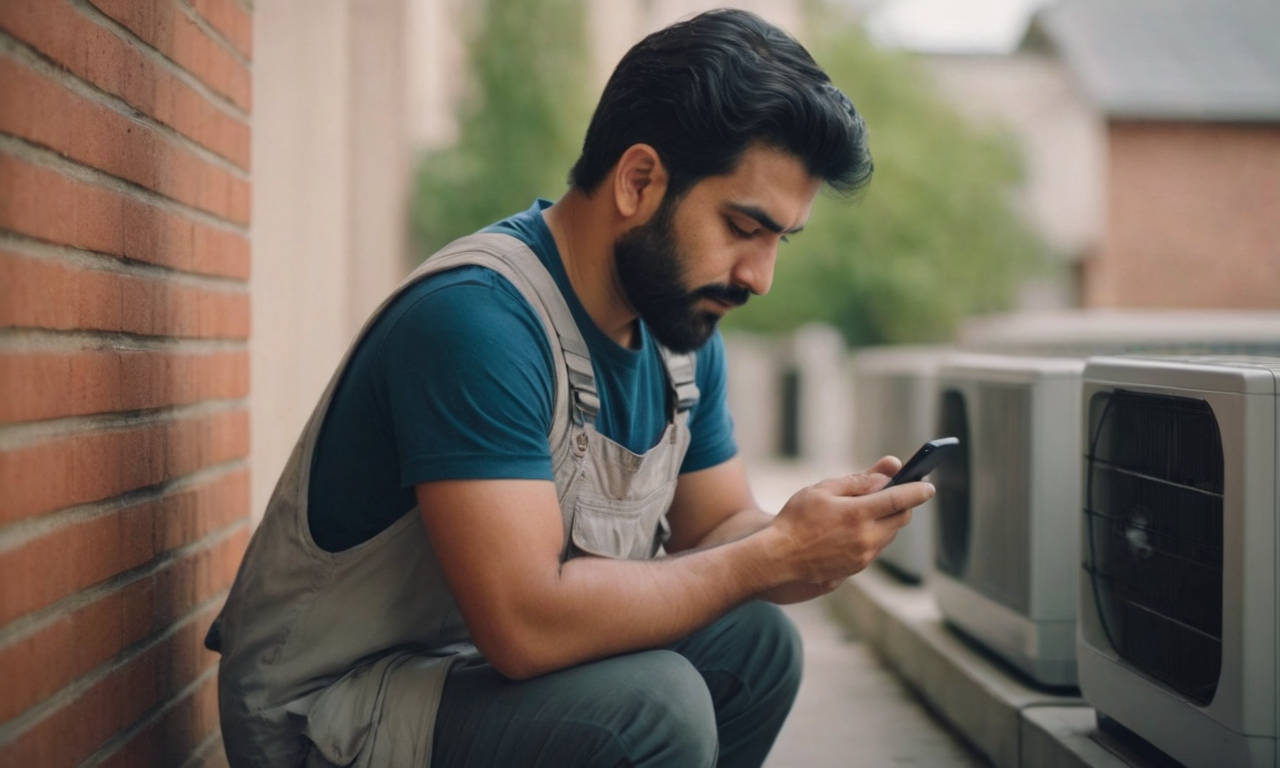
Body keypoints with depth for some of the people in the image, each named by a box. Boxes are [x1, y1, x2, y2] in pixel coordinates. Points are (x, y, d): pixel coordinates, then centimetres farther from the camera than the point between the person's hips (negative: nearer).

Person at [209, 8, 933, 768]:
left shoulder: (683, 322, 2)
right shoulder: (476, 317, -27)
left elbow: (718, 532, 8)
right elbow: (526, 624, -33)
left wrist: (816, 540, -15)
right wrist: (772, 555, -24)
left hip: (481, 665, 9)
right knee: (654, 705, -28)